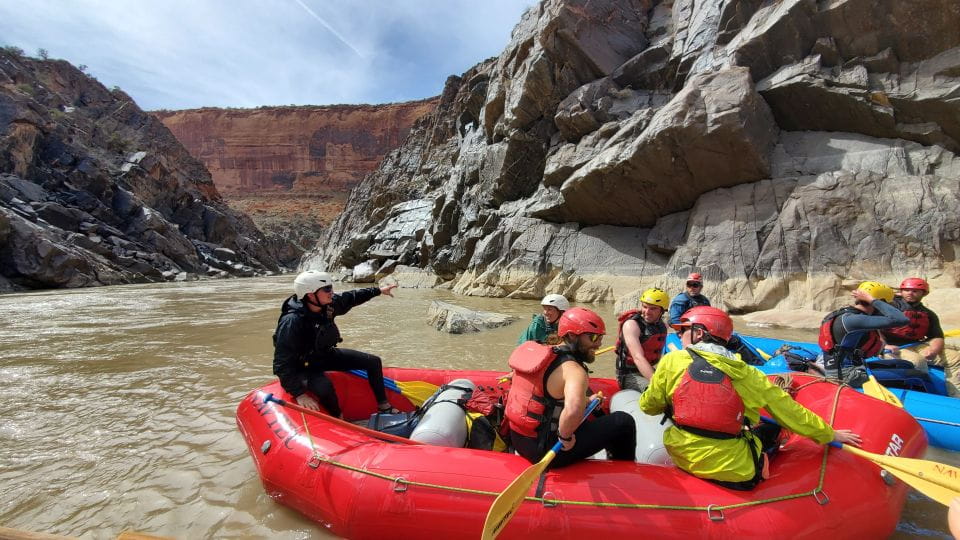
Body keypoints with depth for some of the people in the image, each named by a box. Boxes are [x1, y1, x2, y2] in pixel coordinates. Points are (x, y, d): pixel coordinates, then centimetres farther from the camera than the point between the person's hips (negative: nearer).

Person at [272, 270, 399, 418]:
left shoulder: (328, 304, -13)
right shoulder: (291, 322, -33)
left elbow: (350, 298, 8)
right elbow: (282, 365, -31)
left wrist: (378, 290, 15)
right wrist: (299, 394, -37)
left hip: (326, 355, 8)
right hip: (303, 367, -7)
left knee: (373, 362, 5)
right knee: (325, 387, -38)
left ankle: (384, 406, 20)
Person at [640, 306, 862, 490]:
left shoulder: (672, 361, -7)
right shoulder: (745, 373, -2)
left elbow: (649, 406, 2)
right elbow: (790, 411, 8)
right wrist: (831, 434, 26)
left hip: (682, 460, 0)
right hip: (737, 473, 0)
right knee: (772, 429, 23)